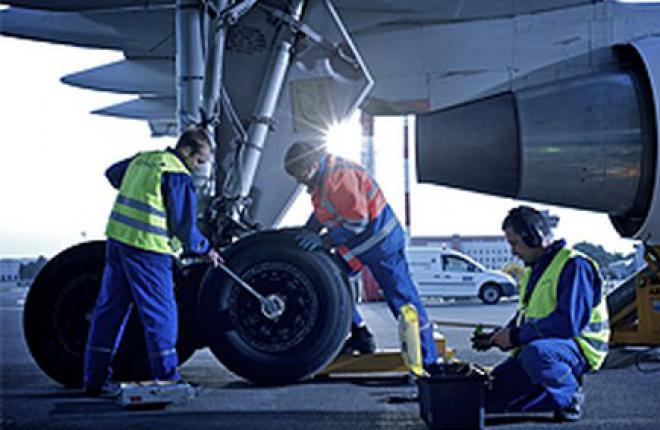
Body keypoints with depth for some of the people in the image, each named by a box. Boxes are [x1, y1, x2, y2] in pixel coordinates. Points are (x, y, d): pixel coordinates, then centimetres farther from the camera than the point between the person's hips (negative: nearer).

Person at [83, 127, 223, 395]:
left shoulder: (142, 159, 15)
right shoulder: (178, 175, -10)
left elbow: (113, 174, 35)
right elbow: (184, 226, -11)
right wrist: (206, 249, 5)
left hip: (117, 240, 8)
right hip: (147, 250, -8)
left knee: (109, 309, 11)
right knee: (160, 314, 1)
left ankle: (95, 379, 16)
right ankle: (166, 379, 6)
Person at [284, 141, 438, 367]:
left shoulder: (339, 177, -27)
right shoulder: (323, 175, 5)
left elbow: (357, 222, -26)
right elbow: (322, 211, 18)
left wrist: (324, 240, -21)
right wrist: (308, 232, 3)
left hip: (381, 242, -10)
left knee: (402, 300, -5)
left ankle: (429, 361, 2)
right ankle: (360, 337, 17)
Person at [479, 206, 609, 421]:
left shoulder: (574, 265, -14)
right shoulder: (533, 270, 17)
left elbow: (568, 323, -24)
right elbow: (524, 318, 21)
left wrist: (517, 336, -19)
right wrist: (498, 336, 0)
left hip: (578, 347, -9)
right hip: (539, 346, 9)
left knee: (534, 353, -42)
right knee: (489, 397, -1)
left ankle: (570, 394, -14)